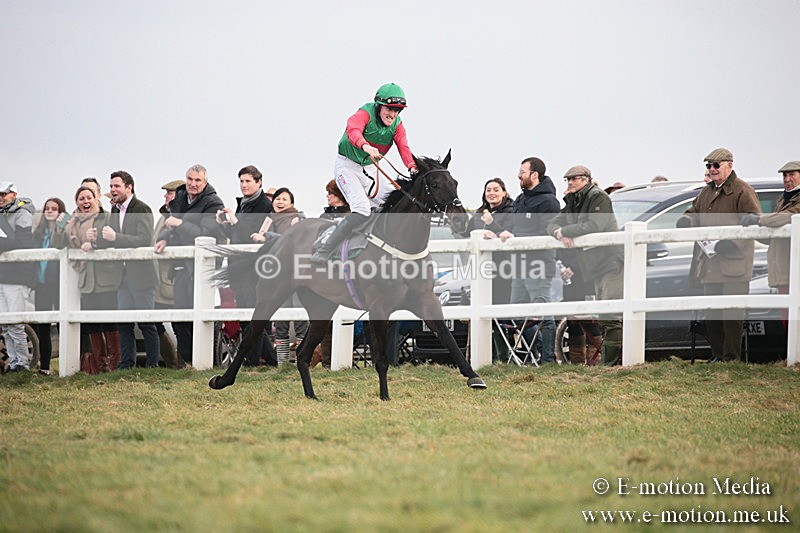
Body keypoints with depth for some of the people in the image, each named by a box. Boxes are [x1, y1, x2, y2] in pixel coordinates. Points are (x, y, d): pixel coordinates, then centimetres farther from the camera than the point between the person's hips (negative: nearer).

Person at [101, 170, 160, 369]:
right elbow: (111, 241, 17)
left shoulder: (142, 210, -11)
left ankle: (152, 364, 4)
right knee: (123, 322, 8)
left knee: (146, 322, -3)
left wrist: (115, 237, -27)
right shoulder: (115, 211, 13)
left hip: (141, 275, -7)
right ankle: (127, 364, 14)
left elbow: (144, 240, -22)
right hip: (124, 276, 7)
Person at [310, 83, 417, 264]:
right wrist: (365, 146, -62)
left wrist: (412, 167, -36)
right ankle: (323, 252, -26)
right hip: (347, 166, -7)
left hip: (370, 170, 7)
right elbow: (353, 130, -40)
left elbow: (403, 147, -14)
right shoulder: (366, 114, -19)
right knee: (361, 208, -26)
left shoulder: (397, 125, 0)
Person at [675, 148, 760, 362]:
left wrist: (730, 244, -20)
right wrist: (686, 220, 5)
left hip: (733, 264, -8)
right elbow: (694, 212, 32)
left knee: (732, 313, -8)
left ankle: (731, 358, -6)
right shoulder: (706, 192, 20)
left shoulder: (742, 191, -5)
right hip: (709, 263, 8)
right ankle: (717, 355, 17)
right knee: (711, 313, 9)